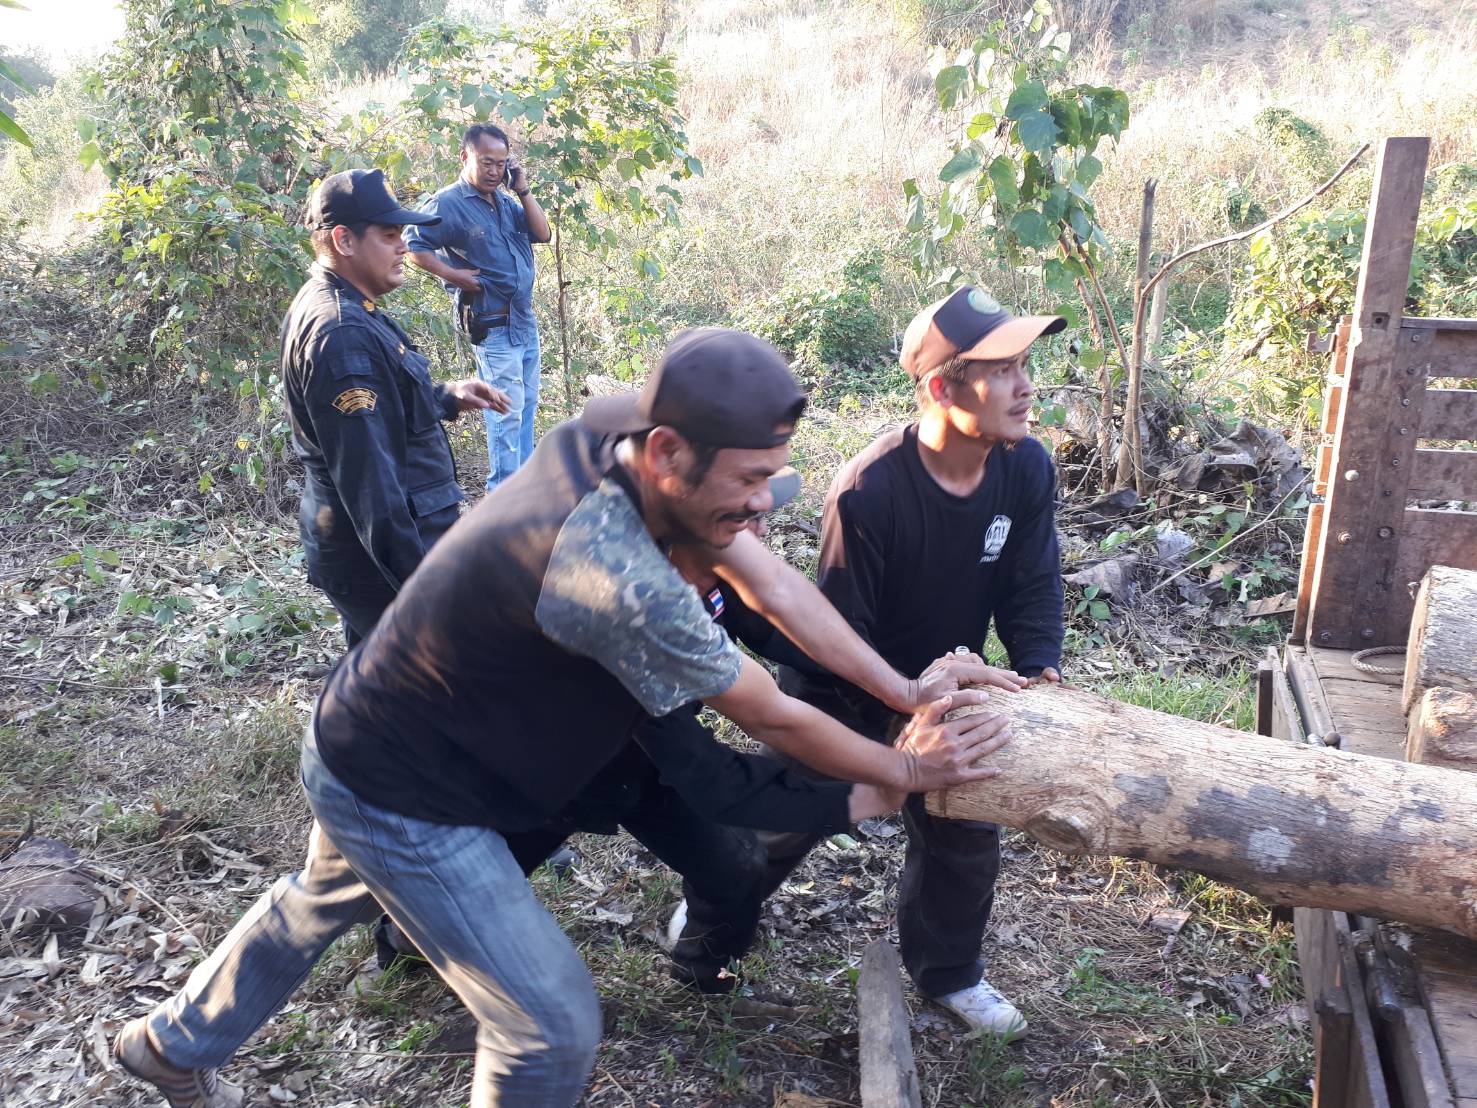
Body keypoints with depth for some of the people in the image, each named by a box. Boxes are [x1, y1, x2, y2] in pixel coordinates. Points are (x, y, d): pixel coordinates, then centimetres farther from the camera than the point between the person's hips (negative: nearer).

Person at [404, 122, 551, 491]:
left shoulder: (506, 200, 12)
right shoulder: (448, 204, -10)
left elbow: (542, 233, 6)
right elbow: (413, 245, -12)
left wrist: (523, 190, 0)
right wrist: (451, 274, -17)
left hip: (526, 319, 8)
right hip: (492, 326, -8)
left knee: (526, 404, 16)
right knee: (507, 410, -6)